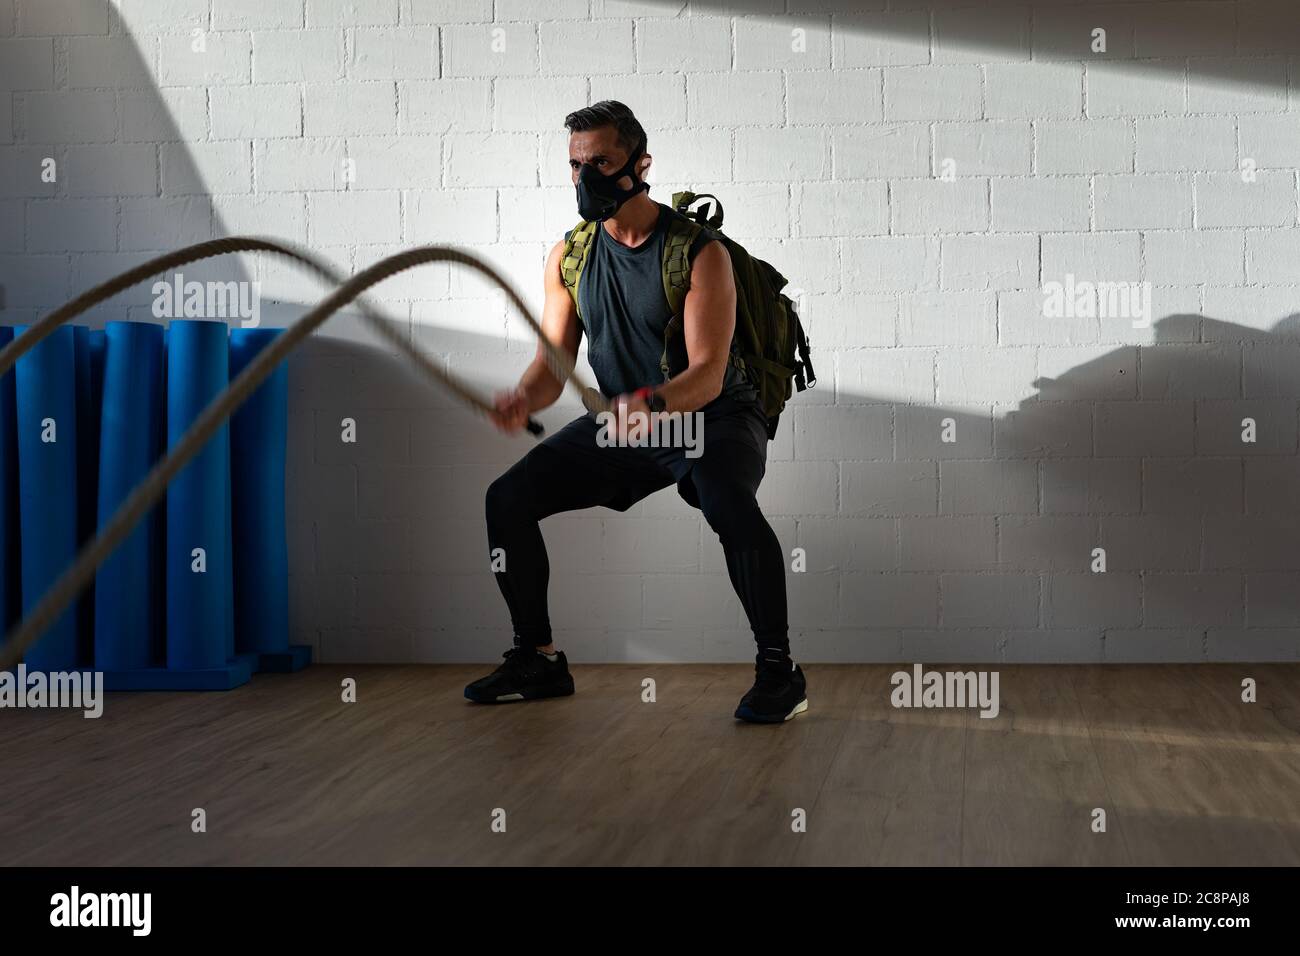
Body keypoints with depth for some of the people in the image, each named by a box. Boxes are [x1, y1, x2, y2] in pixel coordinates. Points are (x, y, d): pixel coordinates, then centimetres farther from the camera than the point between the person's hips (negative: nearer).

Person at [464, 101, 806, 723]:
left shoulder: (700, 252, -18)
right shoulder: (569, 256, -1)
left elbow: (707, 374, -26)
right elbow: (554, 361, -1)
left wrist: (652, 404, -47)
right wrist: (524, 398, -25)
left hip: (712, 419, -6)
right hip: (621, 422, 6)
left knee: (730, 506, -37)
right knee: (508, 497, -8)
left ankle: (778, 669, -20)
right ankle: (538, 660, 8)